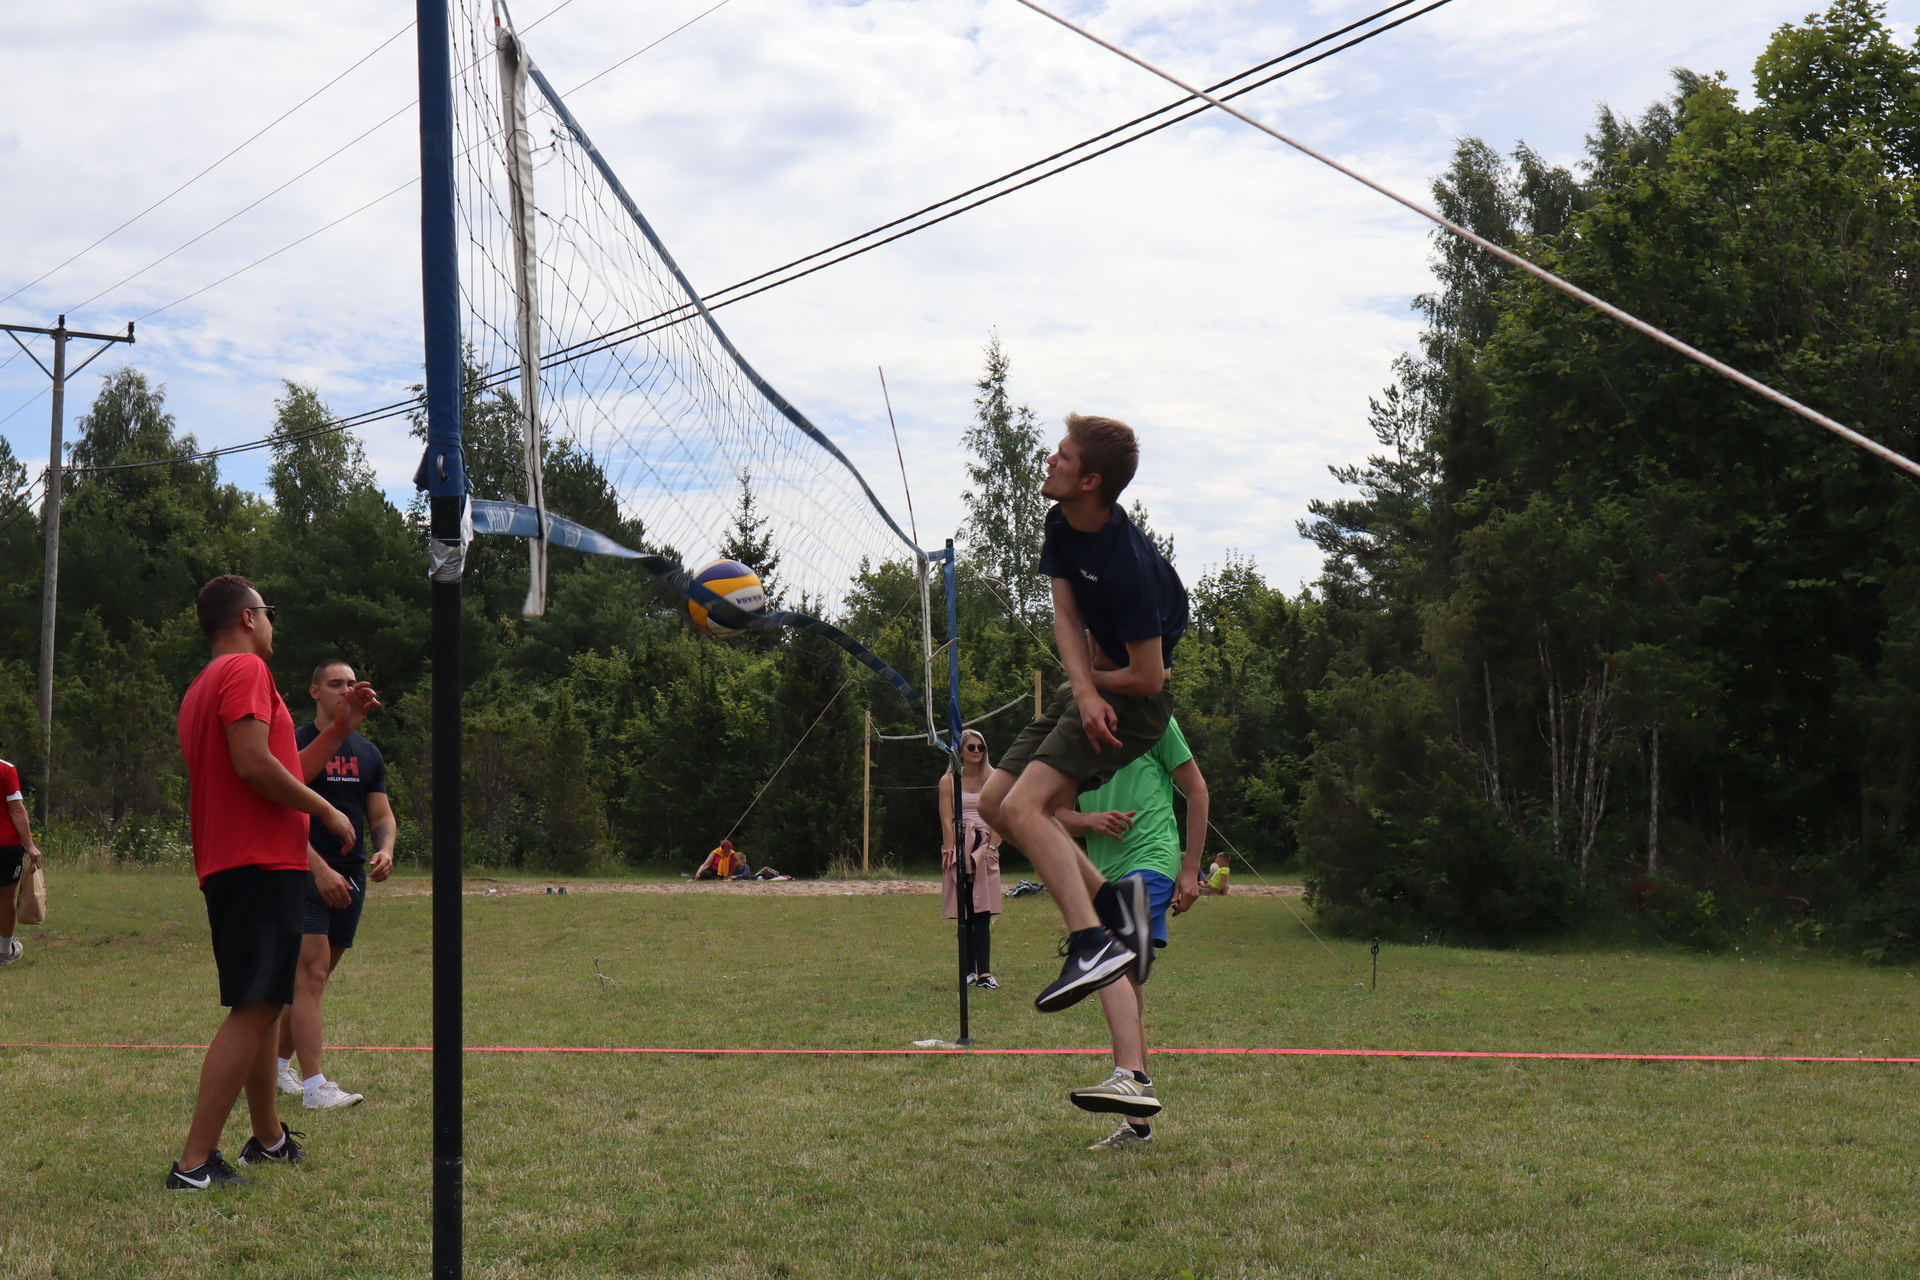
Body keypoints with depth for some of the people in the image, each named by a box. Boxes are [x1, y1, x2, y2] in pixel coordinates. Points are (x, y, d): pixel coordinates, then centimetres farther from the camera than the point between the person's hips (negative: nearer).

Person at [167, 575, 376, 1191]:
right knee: (254, 1009, -13)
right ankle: (194, 1164, -17)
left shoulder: (204, 686, 22)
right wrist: (327, 813, -10)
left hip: (230, 866, 11)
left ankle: (269, 1139, 34)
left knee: (262, 1007, 21)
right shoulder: (245, 670, -9)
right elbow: (254, 764, -21)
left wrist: (338, 732, 28)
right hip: (261, 865, -11)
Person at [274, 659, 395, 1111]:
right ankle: (313, 1086, -17)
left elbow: (381, 815, 17)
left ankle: (279, 1065, 27)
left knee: (314, 978, 13)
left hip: (351, 877, 7)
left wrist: (384, 851, -5)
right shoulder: (295, 746, -5)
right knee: (311, 975, -13)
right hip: (306, 874, -7)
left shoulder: (368, 753, 15)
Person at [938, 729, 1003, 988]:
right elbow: (946, 821, -1)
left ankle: (984, 973, -19)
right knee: (964, 915, 0)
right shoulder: (949, 782, 6)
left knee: (983, 914, -10)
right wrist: (951, 850, -13)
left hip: (985, 847, 0)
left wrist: (992, 846, -10)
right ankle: (970, 971, 3)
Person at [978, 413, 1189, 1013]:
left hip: (1134, 697, -10)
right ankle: (1108, 898, 8)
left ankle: (1095, 943, -30)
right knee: (993, 801, 8)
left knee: (1023, 807, -24)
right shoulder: (1061, 524, -2)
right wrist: (1084, 691, -19)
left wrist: (1094, 681, -5)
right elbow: (1066, 613, -2)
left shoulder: (1129, 564, -29)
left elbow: (1147, 677, -24)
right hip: (1092, 686, 10)